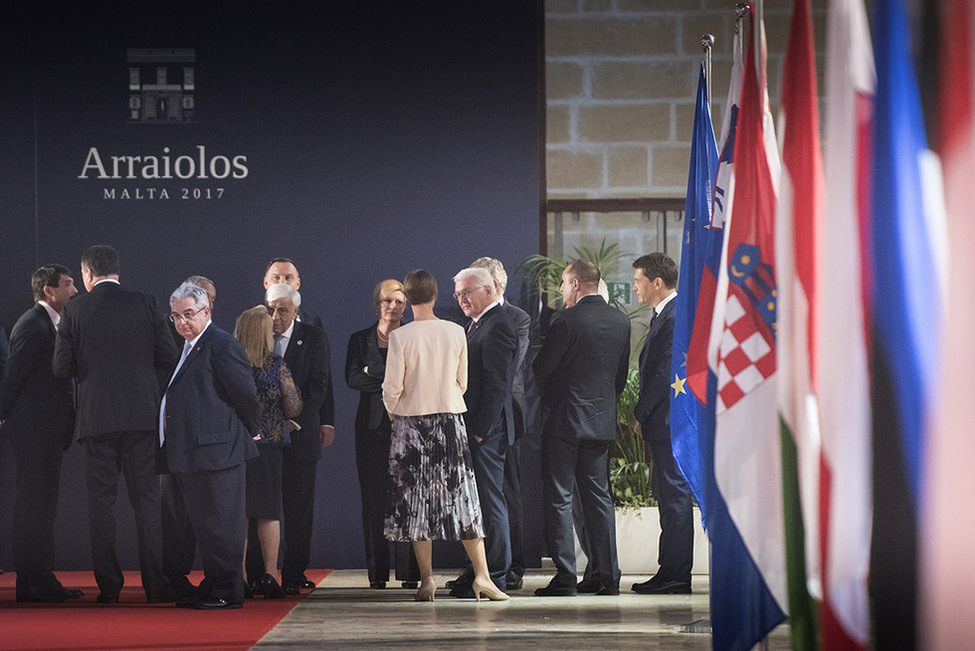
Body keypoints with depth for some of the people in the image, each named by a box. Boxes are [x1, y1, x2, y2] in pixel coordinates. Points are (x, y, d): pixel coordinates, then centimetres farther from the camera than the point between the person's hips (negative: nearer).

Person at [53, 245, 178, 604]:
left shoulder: (75, 310, -1)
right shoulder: (146, 304, 1)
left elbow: (62, 367, -2)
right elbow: (169, 357, 0)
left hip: (96, 419, -1)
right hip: (142, 415, 1)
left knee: (100, 501, 5)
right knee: (147, 499, 4)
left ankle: (108, 585, 4)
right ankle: (156, 584, 1)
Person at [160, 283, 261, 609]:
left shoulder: (221, 345, -11)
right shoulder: (187, 348, 19)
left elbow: (246, 395, -12)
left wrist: (249, 432, 1)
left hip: (215, 450, -10)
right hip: (189, 454, 10)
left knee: (221, 524, -5)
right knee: (204, 526, 14)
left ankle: (228, 593, -2)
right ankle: (211, 588, 20)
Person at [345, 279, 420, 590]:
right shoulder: (360, 340, 12)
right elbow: (352, 378, -3)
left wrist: (376, 376, -9)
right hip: (372, 426, 1)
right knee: (374, 499, -1)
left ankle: (409, 571, -5)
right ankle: (377, 572, 2)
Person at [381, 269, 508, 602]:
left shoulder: (400, 337, -11)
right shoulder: (456, 332, -3)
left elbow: (392, 388, -8)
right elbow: (462, 382, 5)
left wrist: (392, 411, 12)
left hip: (411, 424, -2)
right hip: (450, 420, 2)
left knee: (417, 501, 6)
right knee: (462, 499, 5)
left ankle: (427, 578, 4)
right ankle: (481, 574, -1)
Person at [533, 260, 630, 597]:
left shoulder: (565, 320, -14)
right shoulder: (620, 321, 5)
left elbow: (541, 367, -9)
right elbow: (621, 373, 12)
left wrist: (546, 397, 11)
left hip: (564, 420, -6)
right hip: (602, 420, 6)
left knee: (559, 498, -1)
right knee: (599, 496, 11)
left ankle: (565, 577, -4)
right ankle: (608, 575, 10)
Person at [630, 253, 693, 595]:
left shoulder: (676, 316, -15)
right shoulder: (663, 315, 18)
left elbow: (666, 373, -19)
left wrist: (640, 413, -11)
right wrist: (644, 415, 14)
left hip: (671, 421, -11)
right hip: (663, 422, 11)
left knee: (674, 494, -7)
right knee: (666, 492, 12)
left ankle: (674, 576, -5)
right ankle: (670, 572, 17)